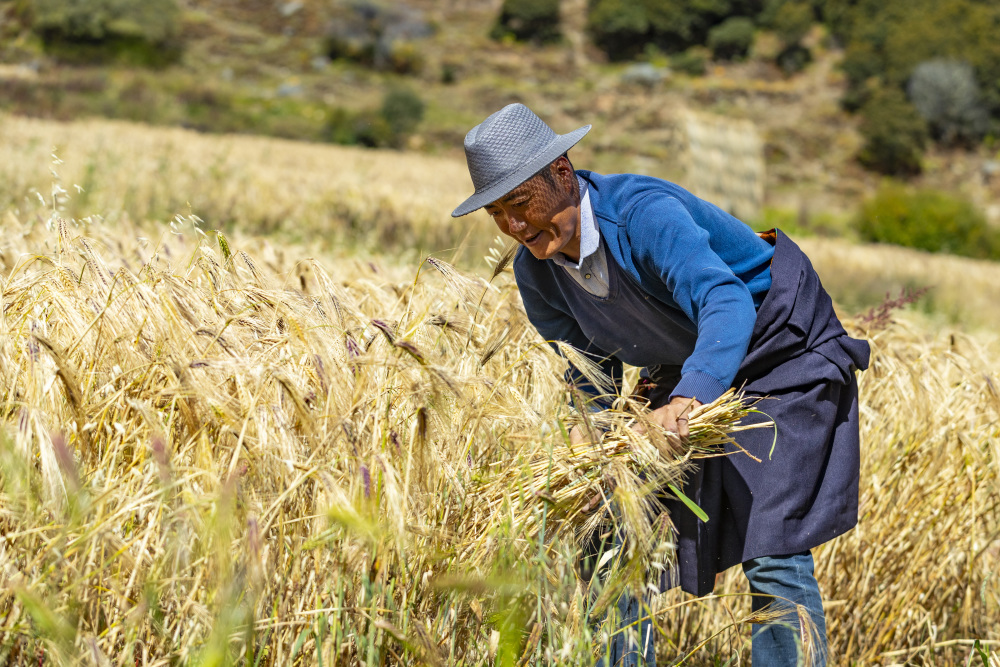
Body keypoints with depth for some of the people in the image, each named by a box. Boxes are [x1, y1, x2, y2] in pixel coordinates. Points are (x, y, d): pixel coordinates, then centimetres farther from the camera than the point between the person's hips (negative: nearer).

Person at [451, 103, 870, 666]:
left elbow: (727, 305, -47)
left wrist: (687, 399, -64)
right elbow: (593, 371, 5)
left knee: (773, 555, -15)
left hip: (783, 352, -7)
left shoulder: (644, 213, -32)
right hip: (686, 375, 7)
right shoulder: (536, 272, -10)